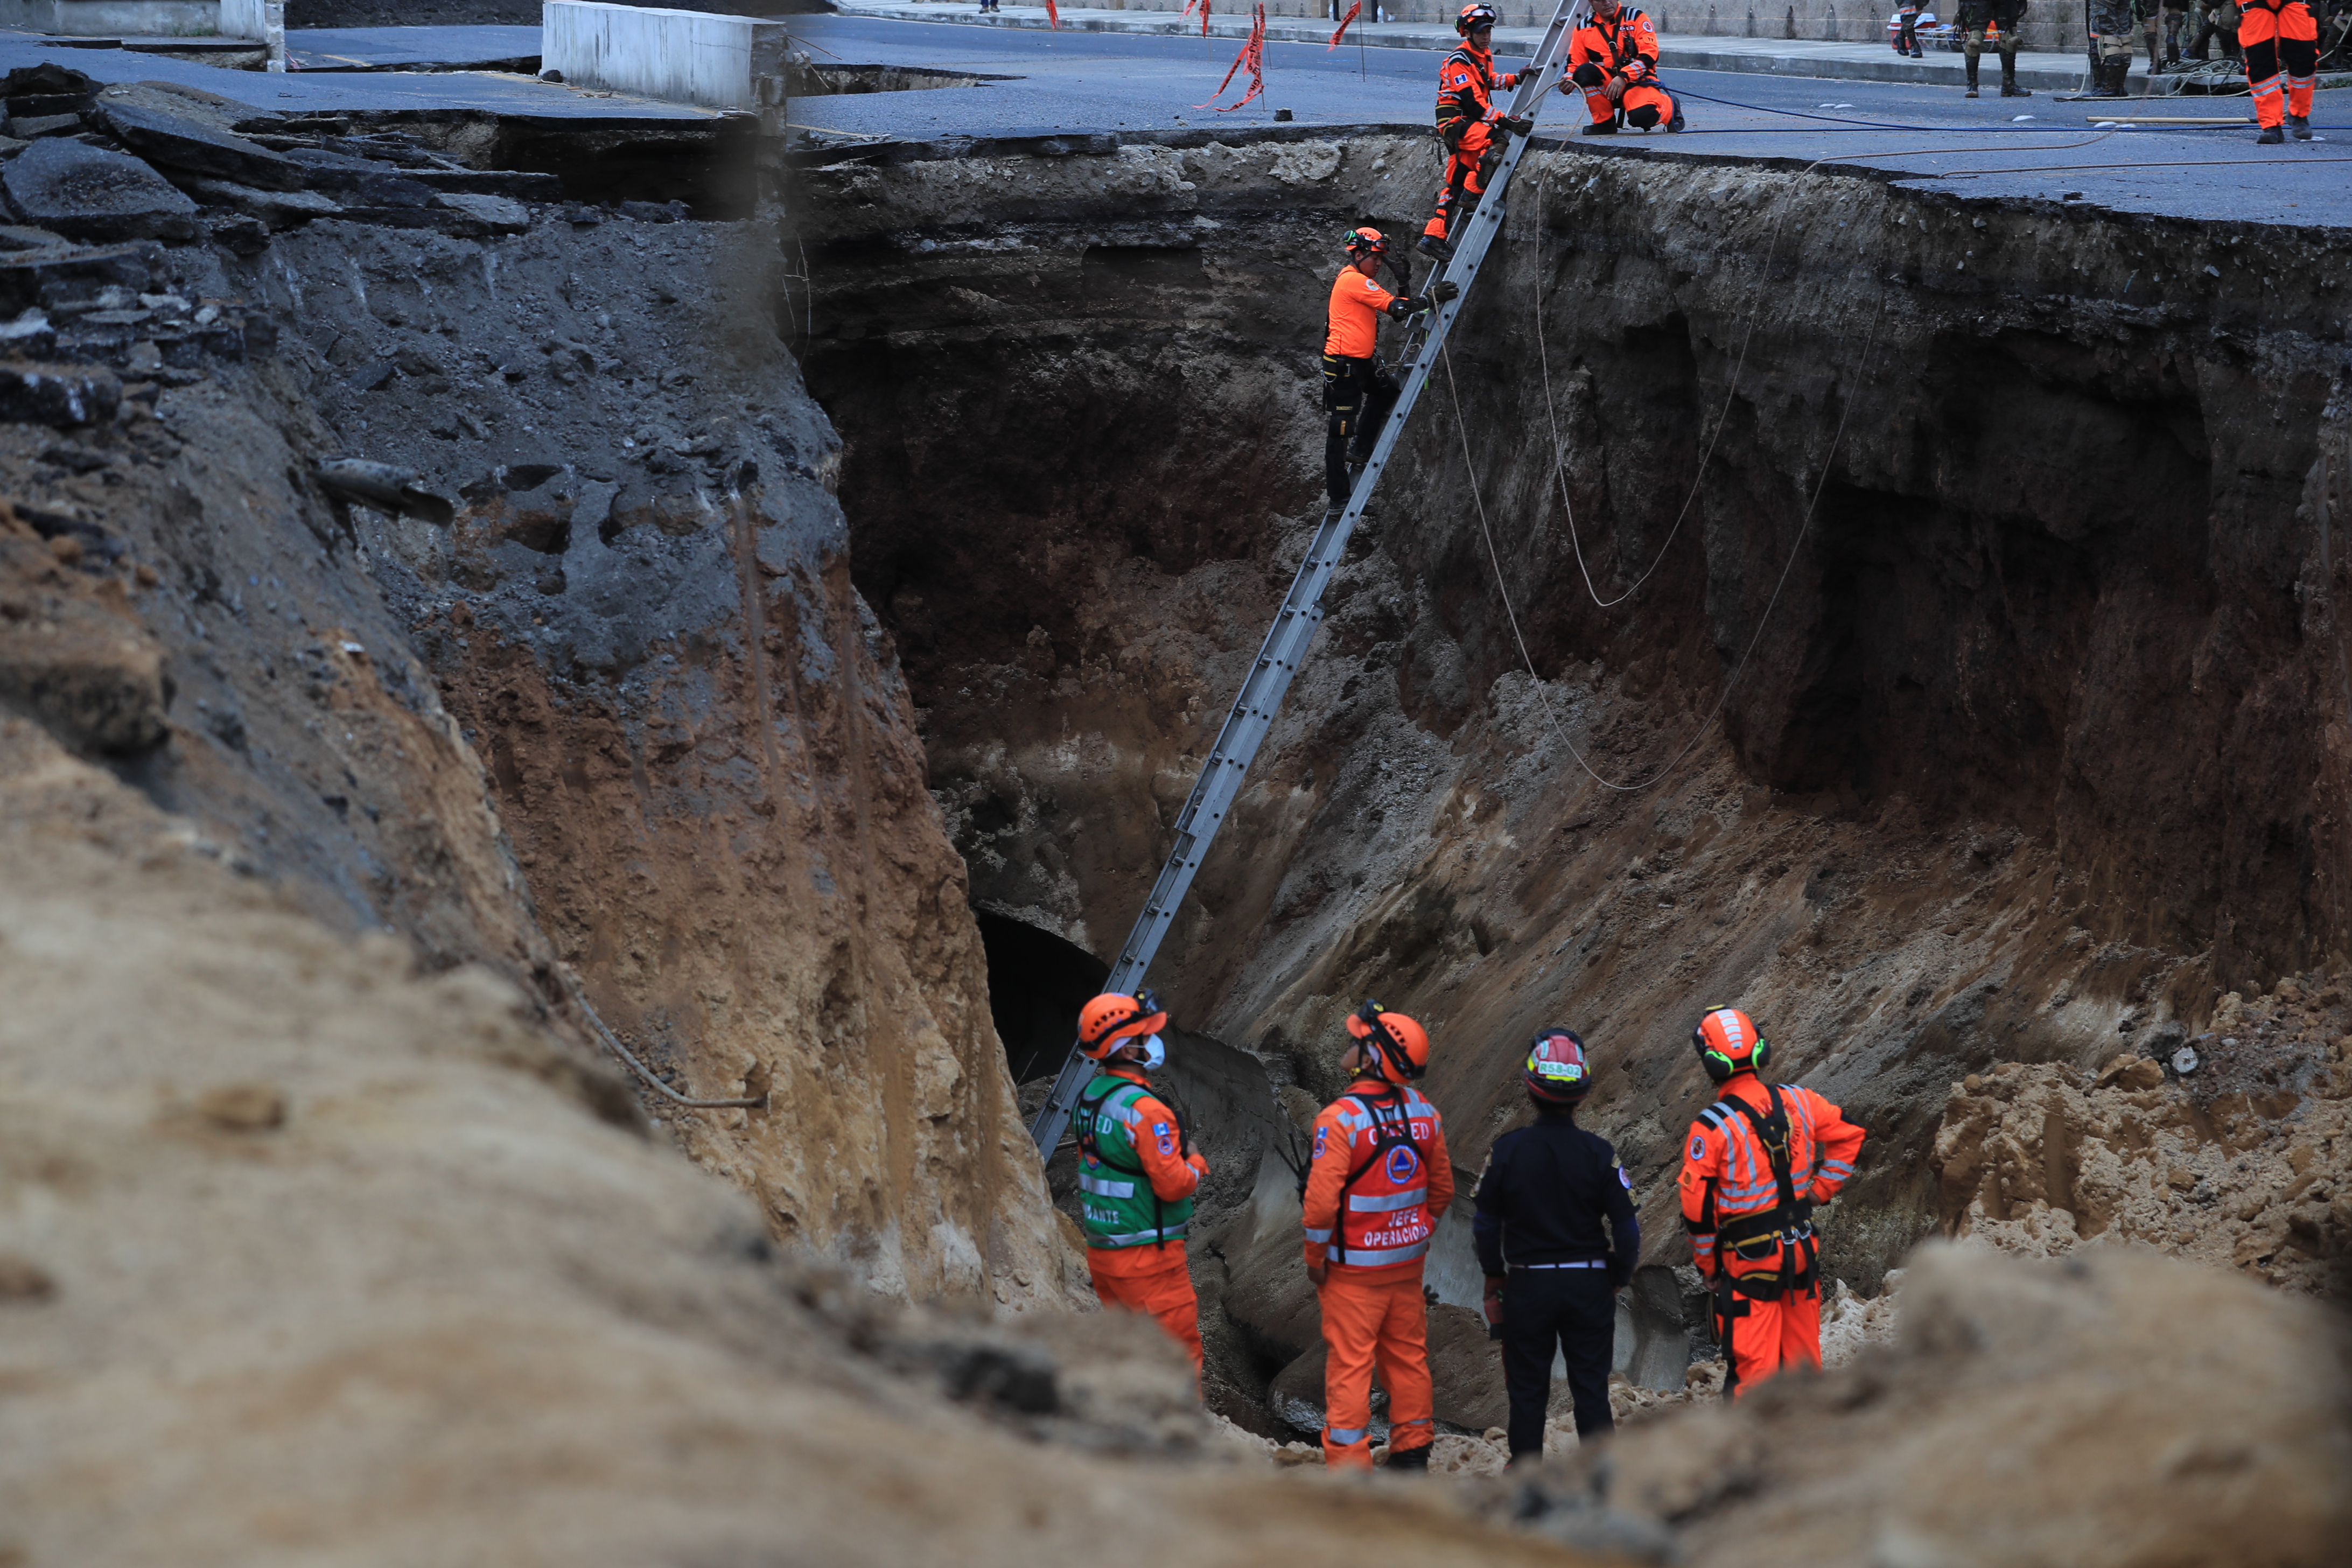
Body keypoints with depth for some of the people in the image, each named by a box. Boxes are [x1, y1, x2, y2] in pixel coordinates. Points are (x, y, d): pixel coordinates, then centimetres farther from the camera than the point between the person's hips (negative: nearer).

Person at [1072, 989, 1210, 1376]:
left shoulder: (1089, 1097, 7)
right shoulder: (1144, 1110, -22)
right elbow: (1172, 1184, -22)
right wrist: (1196, 1163, -2)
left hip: (1101, 1252, 9)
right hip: (1147, 1256, -9)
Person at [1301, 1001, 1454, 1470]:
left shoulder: (1340, 1119, -21)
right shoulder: (1423, 1112, -1)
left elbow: (1322, 1201, -21)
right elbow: (1442, 1189, 9)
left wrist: (1315, 1258, -8)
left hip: (1354, 1267, -6)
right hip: (1408, 1262, 6)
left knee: (1350, 1364, 1)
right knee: (1407, 1356, 17)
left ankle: (1349, 1467, 4)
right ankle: (1412, 1453, 27)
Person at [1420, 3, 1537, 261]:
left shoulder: (1485, 54, 11)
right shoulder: (1460, 61, -19)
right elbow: (1473, 102, -25)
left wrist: (1516, 78, 13)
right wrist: (1505, 121, -30)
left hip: (1467, 122, 10)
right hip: (1455, 121, -10)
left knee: (1454, 185, 9)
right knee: (1495, 140, -31)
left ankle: (1434, 237, 10)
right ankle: (1471, 196, -22)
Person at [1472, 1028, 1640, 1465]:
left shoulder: (1507, 1150, -10)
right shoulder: (1598, 1152, -10)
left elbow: (1485, 1224, -1)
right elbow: (1626, 1226, -6)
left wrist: (1494, 1275, 15)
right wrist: (1617, 1278, 10)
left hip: (1526, 1285, 0)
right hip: (1589, 1284, 0)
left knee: (1527, 1391, 10)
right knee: (1591, 1389, 8)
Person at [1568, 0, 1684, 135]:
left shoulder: (1636, 18, -3)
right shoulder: (1584, 29, 7)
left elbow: (1649, 54, -12)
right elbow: (1575, 64, 8)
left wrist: (1624, 77, -25)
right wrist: (1569, 81, -16)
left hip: (1638, 80, -3)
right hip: (1606, 86, 3)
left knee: (1641, 116, -34)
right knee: (1584, 72, -27)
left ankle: (1670, 109, 4)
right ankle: (1604, 122, -8)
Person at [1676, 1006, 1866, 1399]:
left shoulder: (1711, 1127, -16)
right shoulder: (1797, 1102, -1)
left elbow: (1698, 1207, -13)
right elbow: (1849, 1135, 13)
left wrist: (1707, 1266, -1)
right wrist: (1821, 1187, 14)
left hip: (1750, 1262, -5)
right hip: (1803, 1248, 5)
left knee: (1752, 1368, -1)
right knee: (1803, 1359, 16)